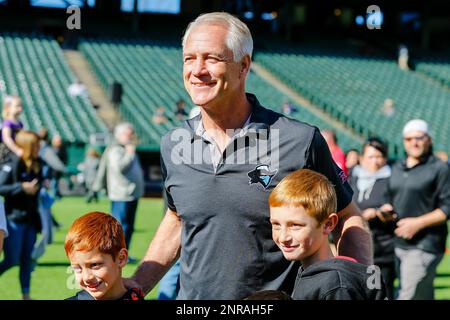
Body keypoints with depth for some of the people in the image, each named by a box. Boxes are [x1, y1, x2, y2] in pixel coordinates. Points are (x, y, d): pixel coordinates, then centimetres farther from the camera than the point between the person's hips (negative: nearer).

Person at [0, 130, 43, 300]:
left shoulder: (36, 166, 10)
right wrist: (22, 187, -22)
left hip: (30, 219, 6)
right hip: (14, 218, -6)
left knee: (27, 259, 8)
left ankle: (25, 295, 14)